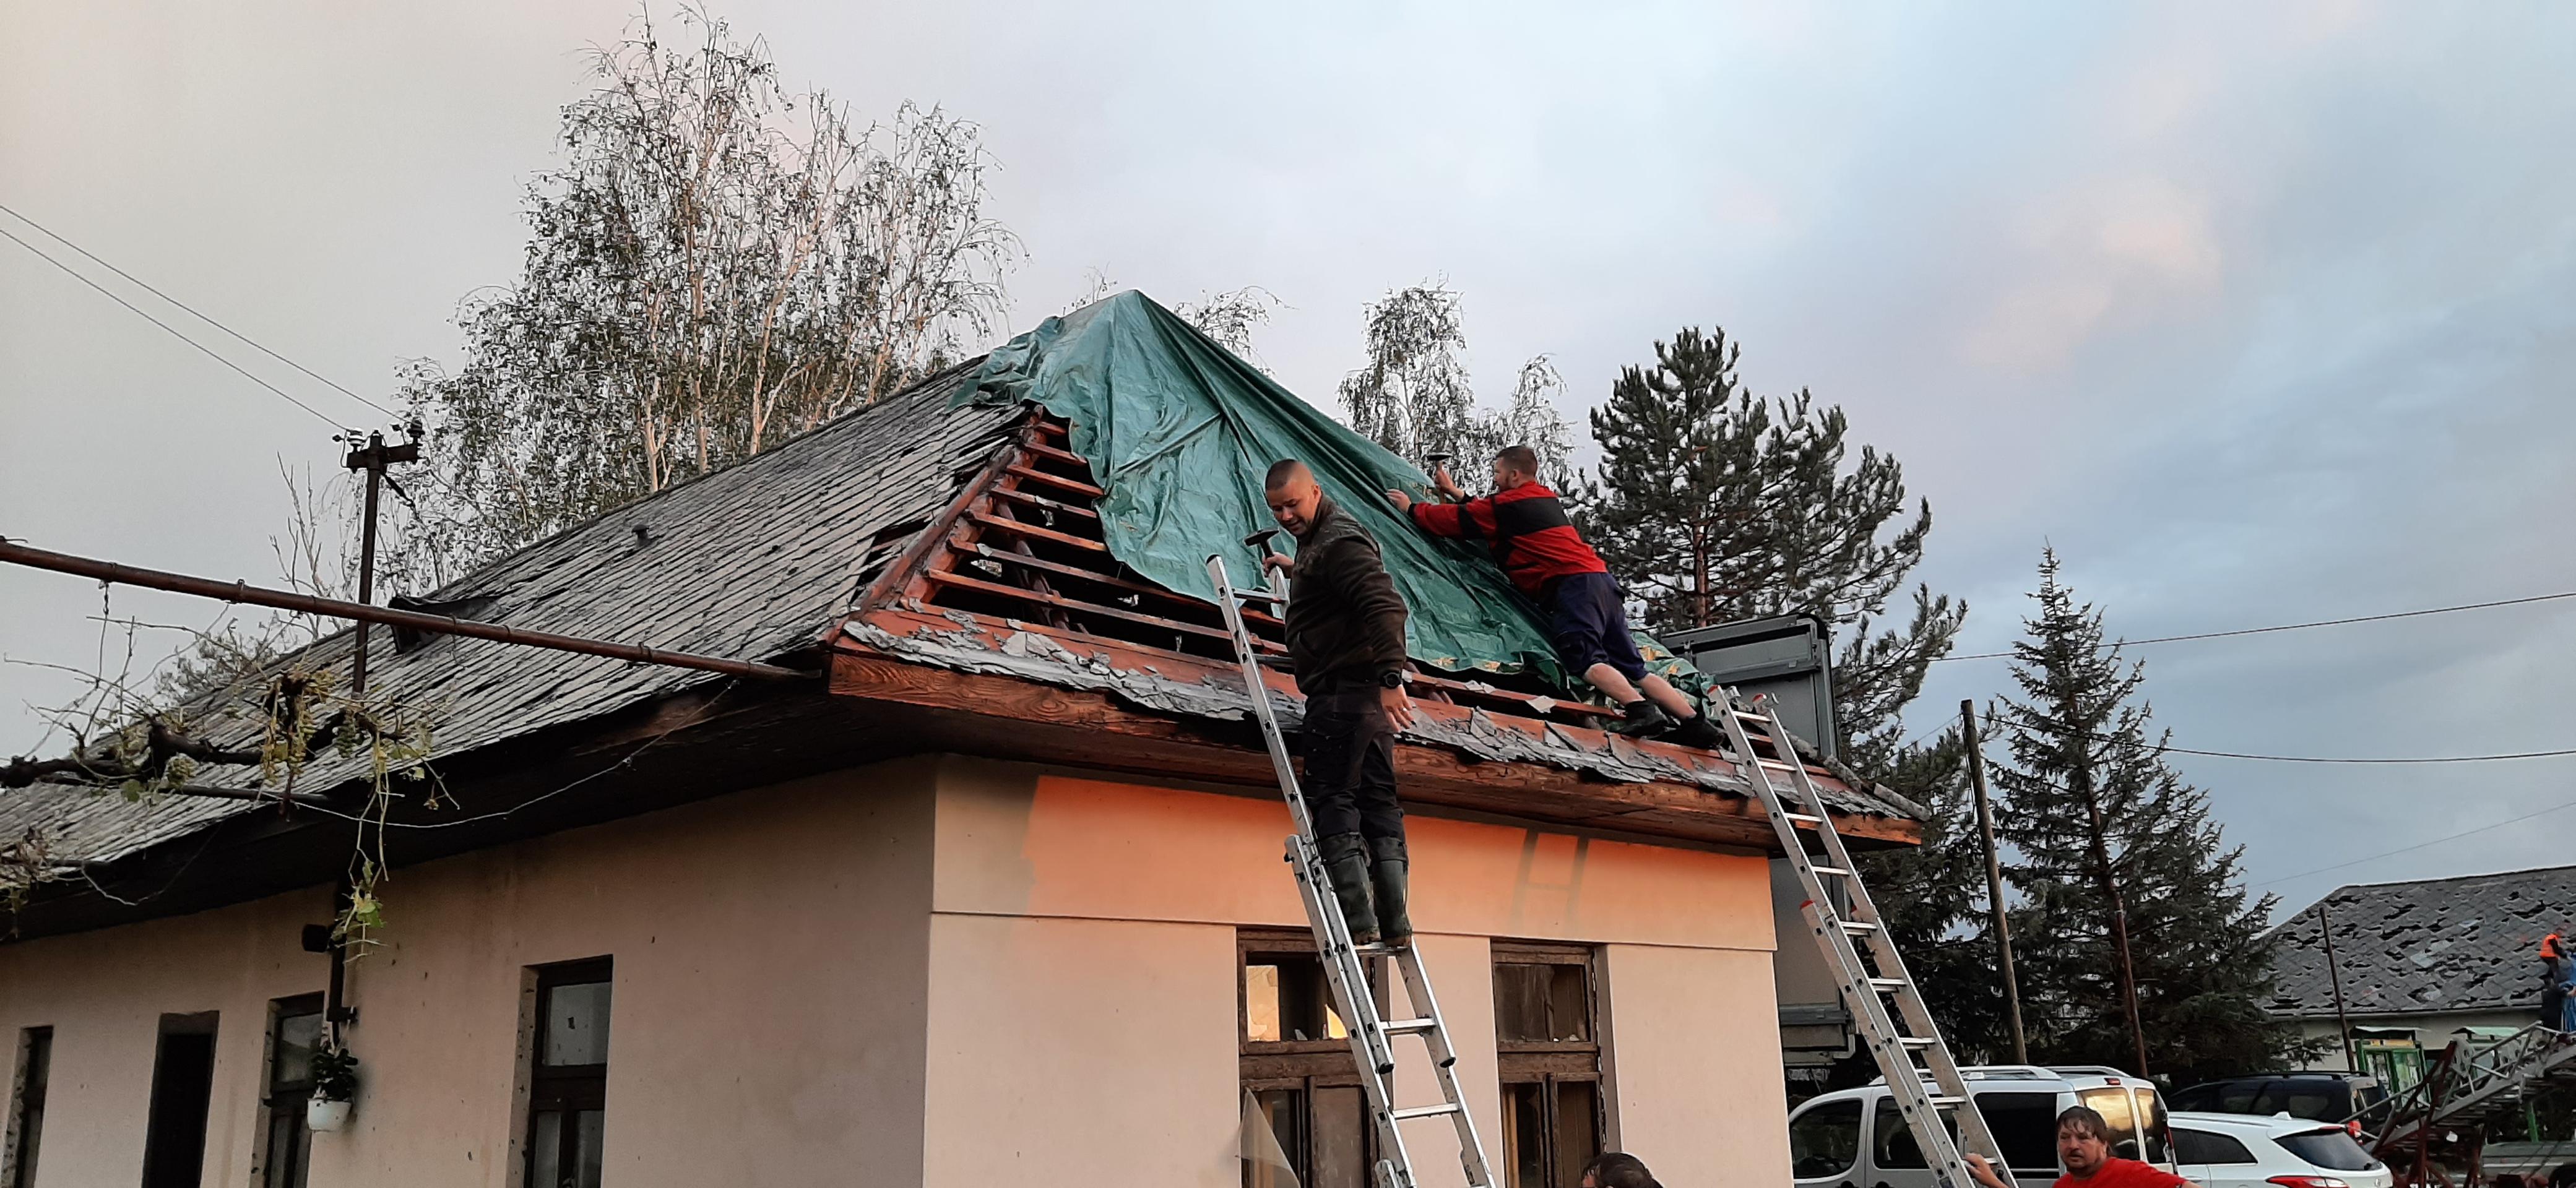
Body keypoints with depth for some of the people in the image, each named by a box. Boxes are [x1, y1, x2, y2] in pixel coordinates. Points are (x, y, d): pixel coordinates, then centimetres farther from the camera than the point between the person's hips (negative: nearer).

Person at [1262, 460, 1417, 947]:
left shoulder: (1340, 541, -12)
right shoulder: (1317, 539, 21)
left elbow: (1386, 605, -25)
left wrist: (1390, 677, -32)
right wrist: (1293, 568, 50)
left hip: (1344, 688, -11)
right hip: (1370, 694, 11)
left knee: (1332, 802, -9)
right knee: (1378, 802, 7)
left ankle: (1357, 920, -13)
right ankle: (1394, 920, 7)